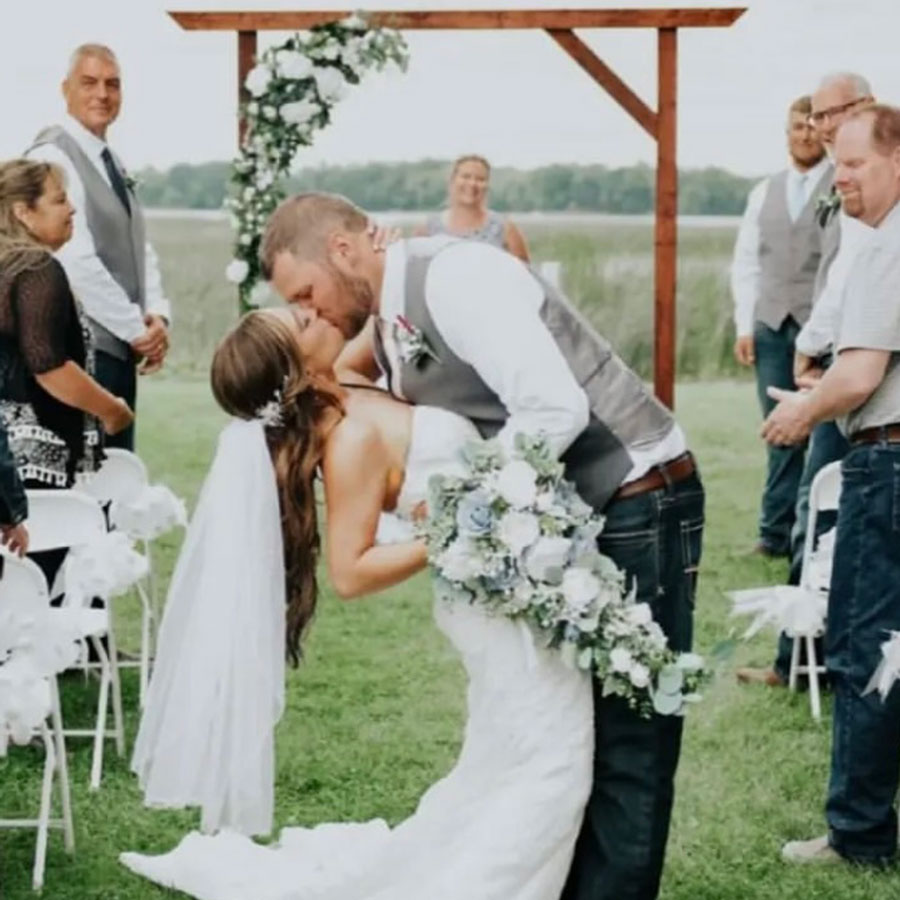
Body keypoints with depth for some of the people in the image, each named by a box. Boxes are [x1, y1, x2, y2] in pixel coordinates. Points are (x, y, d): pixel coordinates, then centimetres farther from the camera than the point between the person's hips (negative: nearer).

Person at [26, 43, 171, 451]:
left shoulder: (112, 163, 17)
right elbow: (77, 261, -20)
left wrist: (157, 316, -3)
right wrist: (137, 328, -15)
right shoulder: (52, 158, -12)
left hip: (120, 349, 9)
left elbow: (139, 250, 15)